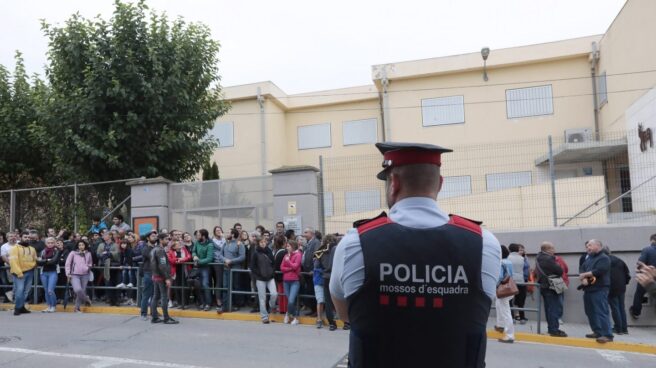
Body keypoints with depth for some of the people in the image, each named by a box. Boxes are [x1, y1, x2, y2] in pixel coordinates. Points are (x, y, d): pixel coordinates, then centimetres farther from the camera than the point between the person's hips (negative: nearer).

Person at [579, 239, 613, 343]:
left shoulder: (604, 258, -6)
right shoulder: (588, 259, 19)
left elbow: (598, 271, -20)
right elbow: (581, 270, 8)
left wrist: (584, 275, -7)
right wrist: (583, 279, -12)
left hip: (599, 290, -9)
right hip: (588, 290, 9)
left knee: (601, 312, -12)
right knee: (590, 312, 12)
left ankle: (607, 335, -11)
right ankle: (598, 332, 21)